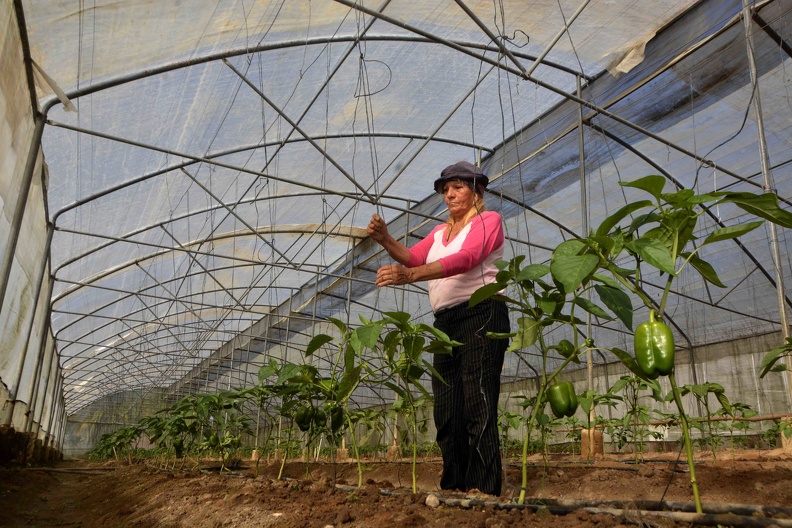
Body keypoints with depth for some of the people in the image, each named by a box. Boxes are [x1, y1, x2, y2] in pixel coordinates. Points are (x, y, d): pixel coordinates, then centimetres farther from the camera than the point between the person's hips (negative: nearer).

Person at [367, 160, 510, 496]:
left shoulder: (488, 220, 3)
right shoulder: (439, 232, 24)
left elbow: (465, 259, -16)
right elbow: (413, 256, 6)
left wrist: (409, 275, -29)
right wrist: (385, 240, -15)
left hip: (481, 315, -7)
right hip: (445, 322, 7)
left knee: (478, 406, -13)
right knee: (447, 413, 4)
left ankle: (483, 491, -11)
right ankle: (454, 488, 10)